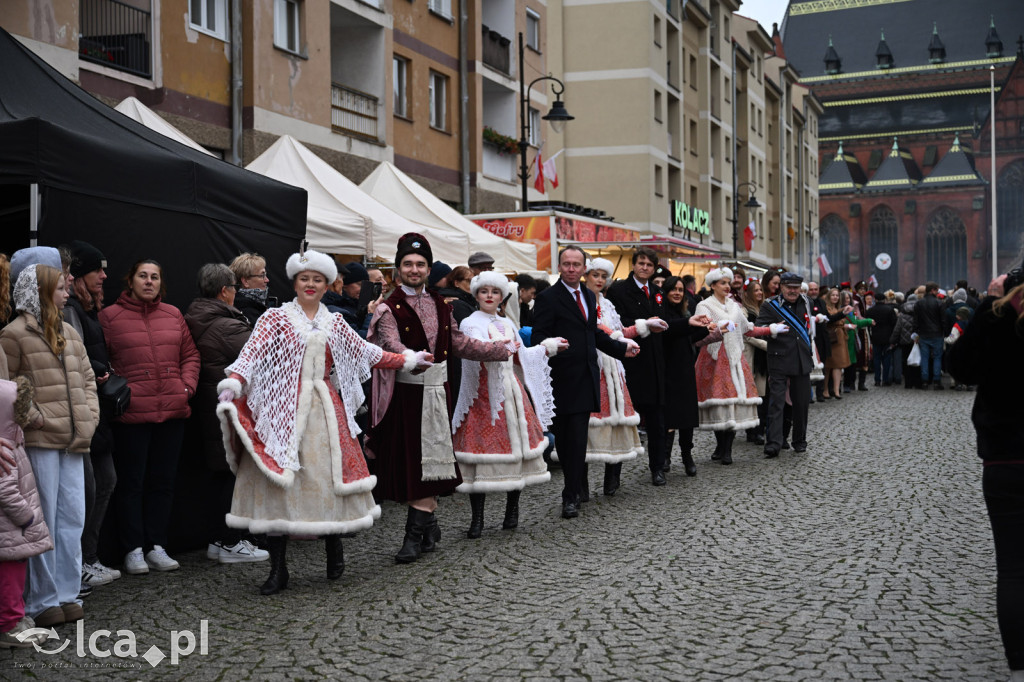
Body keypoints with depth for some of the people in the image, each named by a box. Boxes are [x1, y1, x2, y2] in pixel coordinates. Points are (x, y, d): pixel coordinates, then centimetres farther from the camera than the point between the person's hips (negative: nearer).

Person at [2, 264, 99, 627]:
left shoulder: (69, 332, 17)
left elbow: (87, 377, 21)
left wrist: (90, 416, 9)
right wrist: (34, 418, -12)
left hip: (73, 440, 7)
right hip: (40, 441, -7)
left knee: (73, 518, 8)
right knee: (43, 520, -3)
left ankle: (66, 594, 17)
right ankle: (42, 601, 6)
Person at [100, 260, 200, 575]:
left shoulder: (173, 315, 12)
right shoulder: (110, 316, 0)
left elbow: (190, 355, 15)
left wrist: (187, 386, 2)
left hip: (173, 410, 4)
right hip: (131, 413, -4)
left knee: (163, 481, 9)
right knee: (131, 482, 3)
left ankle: (156, 547, 18)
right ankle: (133, 550, 11)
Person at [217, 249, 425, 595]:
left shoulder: (335, 324, 15)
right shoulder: (276, 318, 2)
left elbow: (368, 353, 23)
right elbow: (252, 354, -11)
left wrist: (409, 360, 25)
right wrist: (232, 385, -27)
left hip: (325, 410, 3)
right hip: (284, 410, -3)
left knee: (330, 476, 3)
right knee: (279, 481, -5)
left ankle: (335, 553, 22)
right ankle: (278, 569, 2)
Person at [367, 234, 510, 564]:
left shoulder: (440, 304, 13)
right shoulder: (390, 308, -4)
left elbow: (458, 342, 19)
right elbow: (392, 345, -21)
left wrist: (500, 350, 19)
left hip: (437, 390, 4)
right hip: (405, 392, -4)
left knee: (429, 459, 2)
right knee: (409, 459, -1)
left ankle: (416, 534, 7)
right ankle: (428, 524, 13)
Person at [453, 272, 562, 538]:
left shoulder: (507, 324, 18)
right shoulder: (471, 323, -2)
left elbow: (520, 357, 27)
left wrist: (548, 347, 30)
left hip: (511, 393, 6)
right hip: (483, 395, -6)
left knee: (515, 448, 5)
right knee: (483, 449, -8)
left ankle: (512, 510, 18)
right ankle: (477, 518, -2)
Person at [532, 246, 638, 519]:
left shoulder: (589, 296, 16)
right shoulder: (548, 297, -7)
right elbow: (538, 338, -12)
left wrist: (622, 347, 29)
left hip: (586, 379, 7)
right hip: (563, 380, -7)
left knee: (577, 440, 9)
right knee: (569, 439, -5)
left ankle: (572, 495, 15)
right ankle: (572, 494, 3)